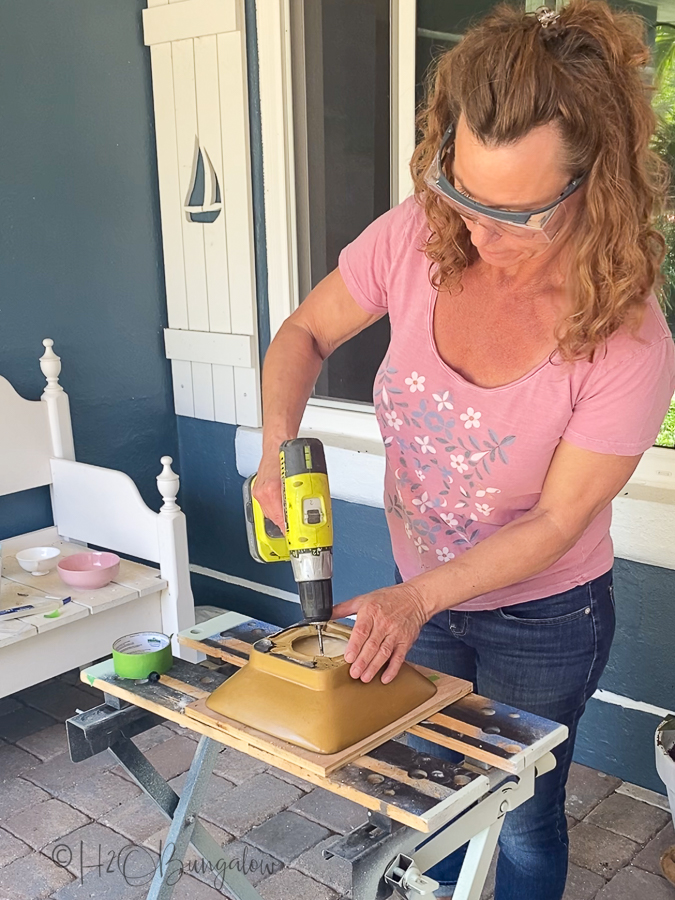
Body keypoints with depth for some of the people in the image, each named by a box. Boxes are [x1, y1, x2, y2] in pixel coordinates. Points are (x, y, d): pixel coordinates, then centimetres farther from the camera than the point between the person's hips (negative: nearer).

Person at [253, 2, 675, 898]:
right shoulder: (416, 239, -21)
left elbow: (555, 520, -21)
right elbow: (304, 334, -5)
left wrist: (418, 597, -29)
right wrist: (279, 442, -22)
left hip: (541, 619, -3)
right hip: (421, 597, 4)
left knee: (522, 822, 18)